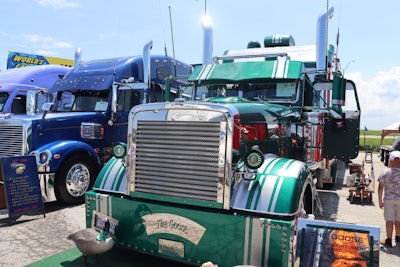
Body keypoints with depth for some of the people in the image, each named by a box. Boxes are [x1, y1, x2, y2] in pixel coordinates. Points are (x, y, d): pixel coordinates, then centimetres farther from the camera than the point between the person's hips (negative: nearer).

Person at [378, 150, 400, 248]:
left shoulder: (385, 174, -8)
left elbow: (380, 188, -6)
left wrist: (380, 201, 2)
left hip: (388, 199, -2)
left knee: (389, 220, 5)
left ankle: (388, 241, 9)